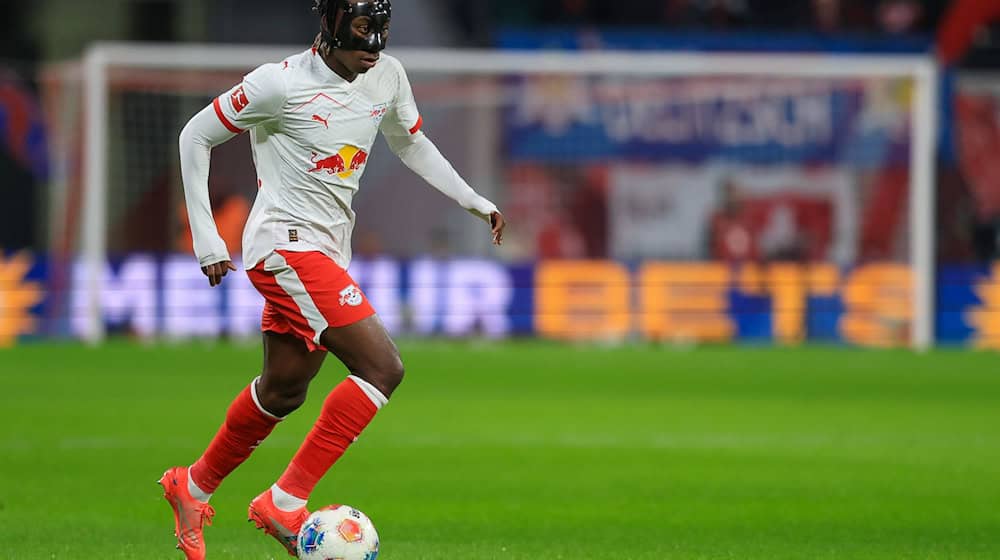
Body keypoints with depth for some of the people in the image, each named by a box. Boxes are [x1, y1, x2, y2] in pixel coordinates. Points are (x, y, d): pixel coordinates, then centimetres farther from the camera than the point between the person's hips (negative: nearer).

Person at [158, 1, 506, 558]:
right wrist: (206, 237, -7)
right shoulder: (282, 83, -15)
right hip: (286, 245, -8)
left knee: (284, 391, 17)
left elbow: (411, 144, 23)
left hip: (329, 251, 8)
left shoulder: (388, 77, 4)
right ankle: (286, 502, -16)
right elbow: (196, 136, -5)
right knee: (383, 367, -19)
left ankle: (193, 488, 37)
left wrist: (474, 201, 13)